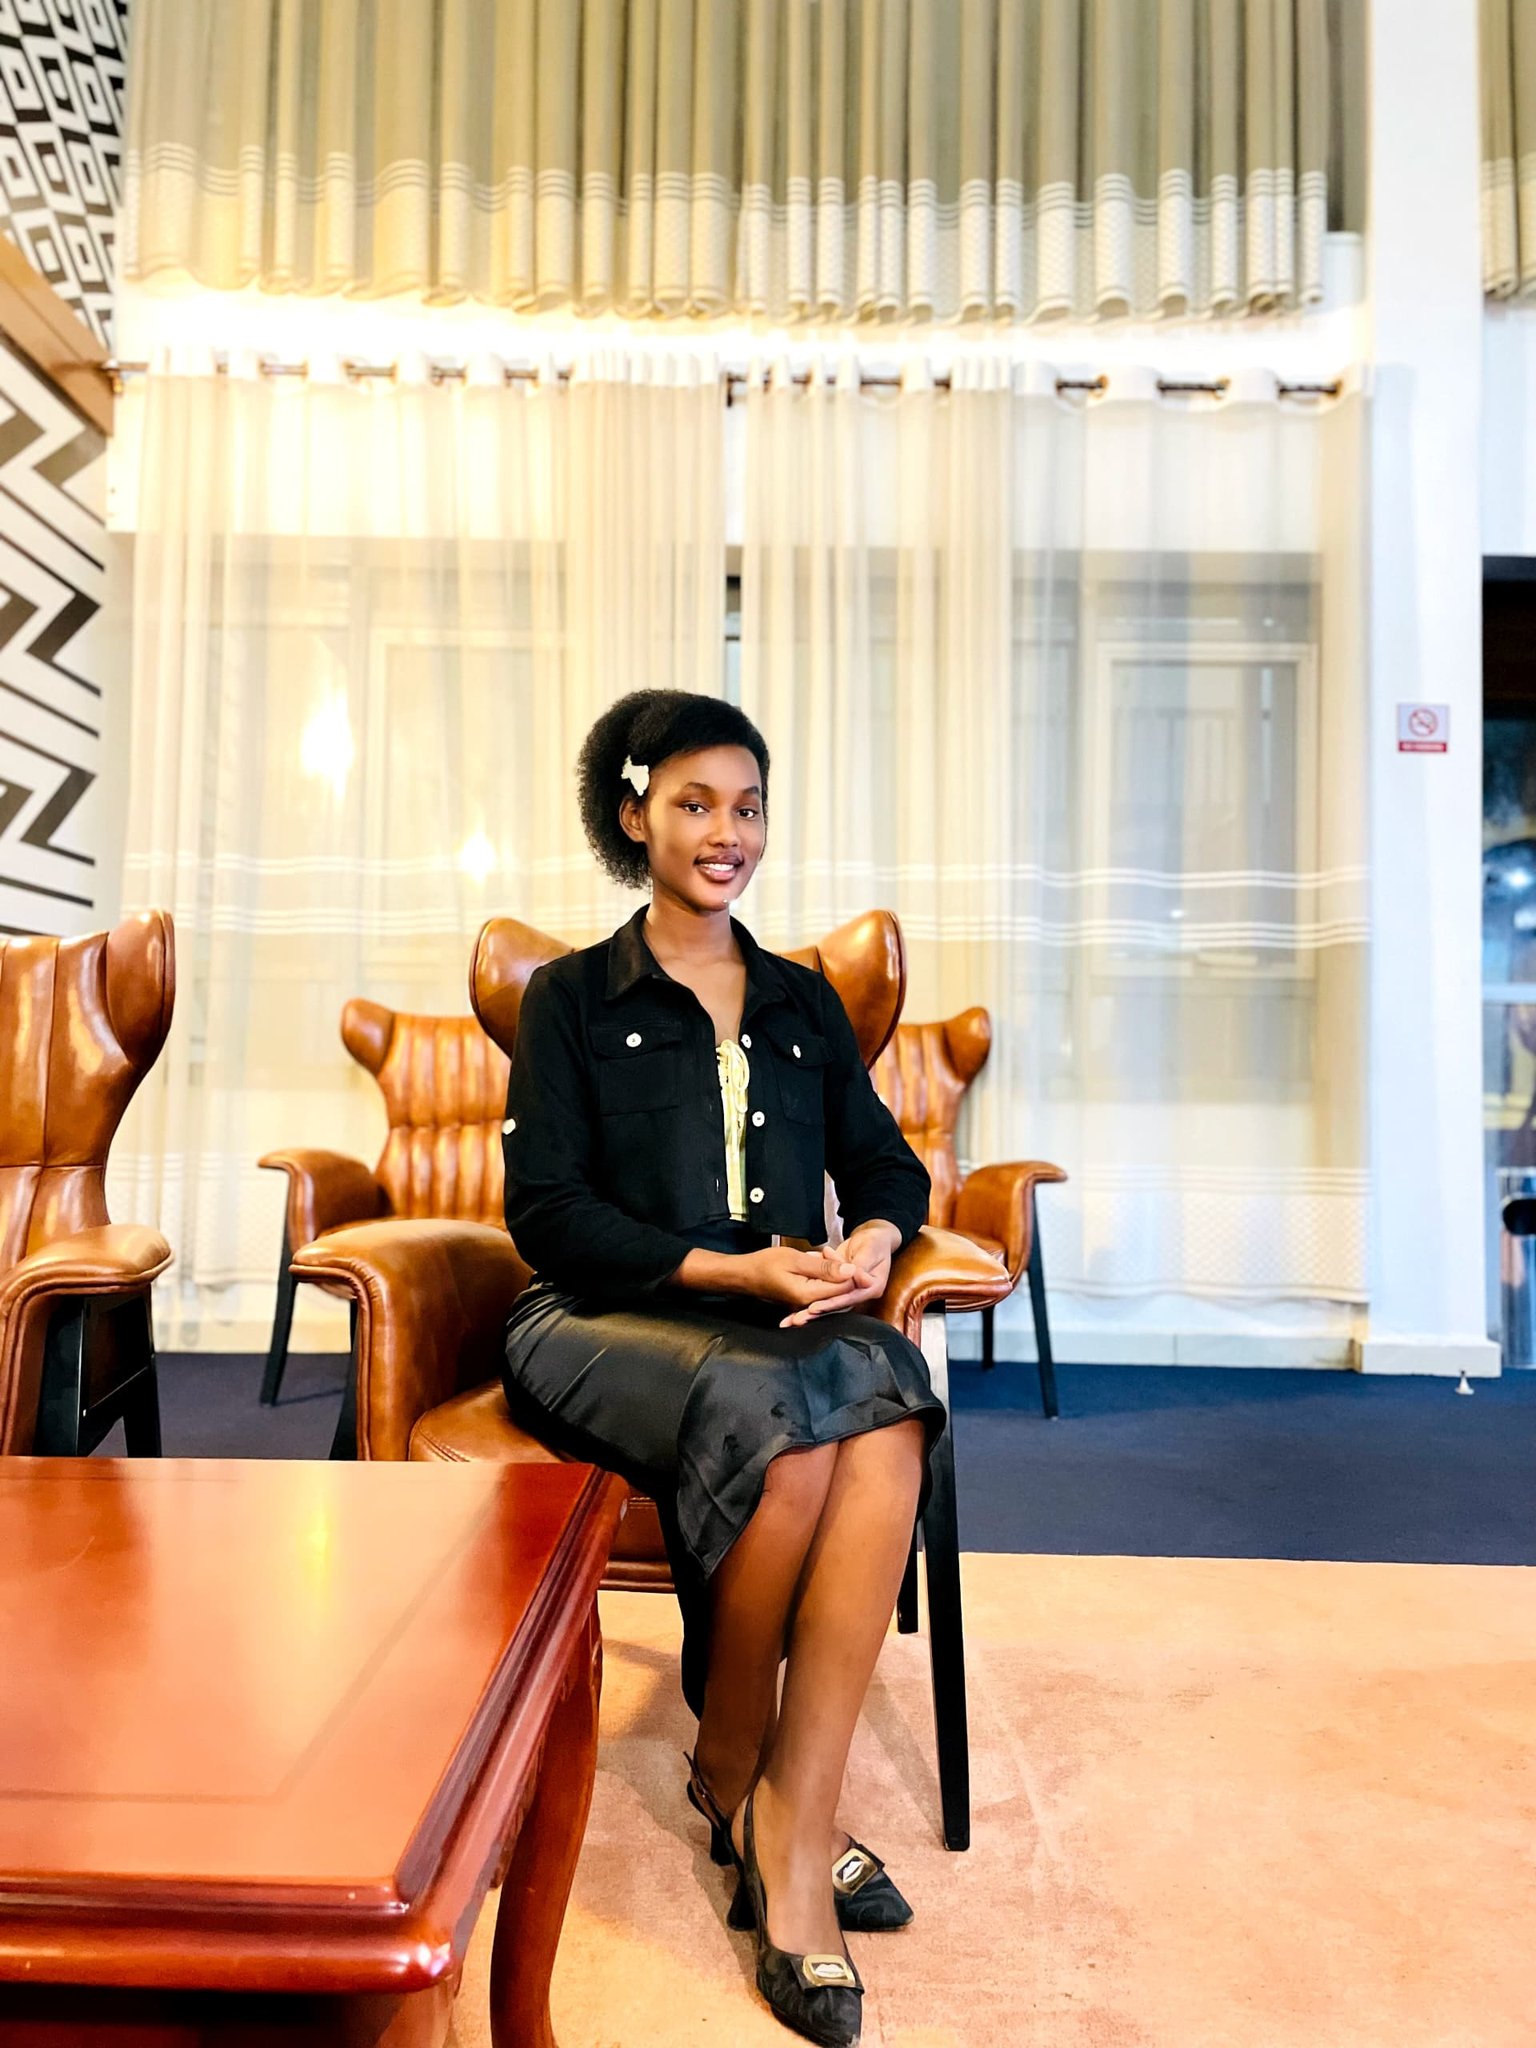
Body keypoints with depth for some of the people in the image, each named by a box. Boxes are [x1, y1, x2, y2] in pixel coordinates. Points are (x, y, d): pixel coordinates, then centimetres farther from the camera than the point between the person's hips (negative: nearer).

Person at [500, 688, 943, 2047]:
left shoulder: (804, 1004, 20)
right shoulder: (572, 999, 8)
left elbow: (887, 1164, 15)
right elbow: (548, 1211, -2)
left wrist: (870, 1243, -10)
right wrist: (731, 1271, -15)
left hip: (794, 1319, 3)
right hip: (604, 1323, -3)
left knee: (886, 1413, -31)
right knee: (780, 1421, -34)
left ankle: (786, 1831, -23)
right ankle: (730, 1772, -7)